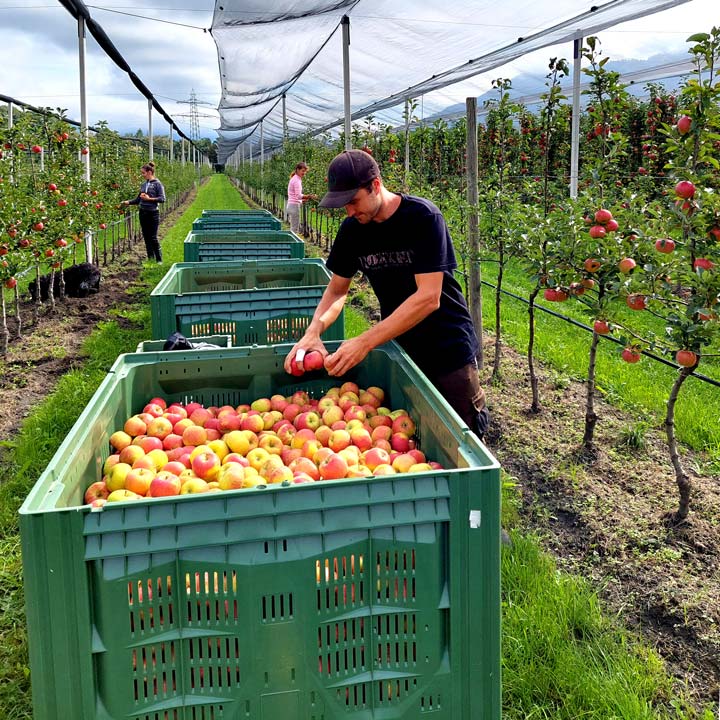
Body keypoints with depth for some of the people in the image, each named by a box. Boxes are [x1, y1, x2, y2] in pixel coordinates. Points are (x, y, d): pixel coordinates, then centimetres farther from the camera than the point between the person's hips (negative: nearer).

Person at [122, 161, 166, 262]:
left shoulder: (157, 184, -6)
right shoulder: (143, 184, 12)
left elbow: (162, 199, -12)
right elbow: (138, 199, 18)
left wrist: (149, 198, -18)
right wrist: (128, 202, 6)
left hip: (153, 213, -6)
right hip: (143, 212, 6)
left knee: (153, 237, -6)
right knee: (146, 237, 8)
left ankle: (159, 260, 3)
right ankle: (150, 259, 15)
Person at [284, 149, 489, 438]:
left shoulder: (423, 217, -20)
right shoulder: (352, 228, -2)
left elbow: (428, 298, -26)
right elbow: (337, 289, 6)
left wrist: (365, 342, -31)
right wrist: (313, 331, -16)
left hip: (448, 349, -4)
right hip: (398, 346, 5)